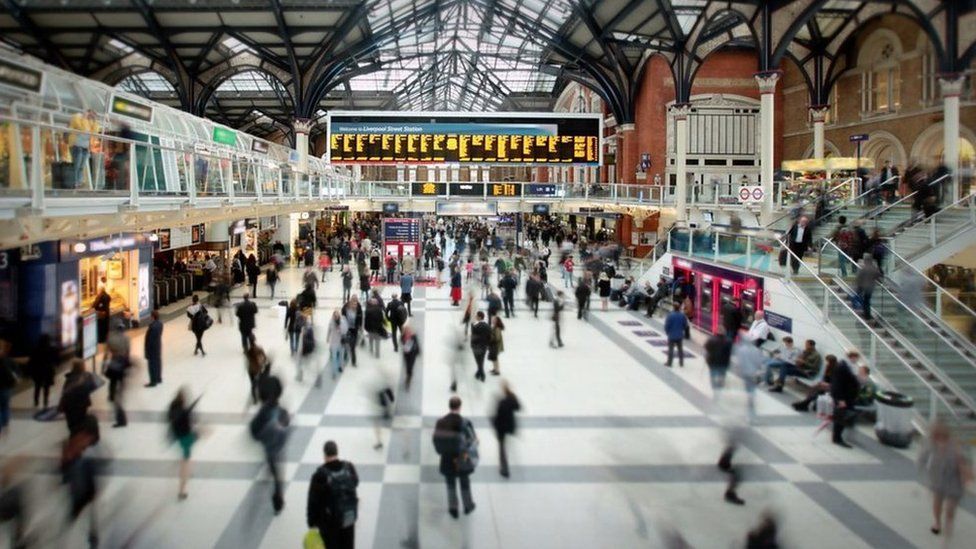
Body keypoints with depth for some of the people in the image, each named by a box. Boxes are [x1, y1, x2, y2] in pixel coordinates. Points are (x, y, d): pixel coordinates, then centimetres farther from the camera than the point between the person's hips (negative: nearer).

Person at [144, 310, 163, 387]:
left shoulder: (152, 326, -29)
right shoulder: (160, 324, -3)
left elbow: (149, 339, -23)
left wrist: (146, 350, -15)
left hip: (152, 347, -8)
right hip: (158, 345, 8)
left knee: (152, 364, 3)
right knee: (158, 362, 19)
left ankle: (153, 381, 11)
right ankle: (159, 378, 32)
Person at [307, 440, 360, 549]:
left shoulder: (320, 475, -25)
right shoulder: (349, 468, -13)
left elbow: (313, 501, -17)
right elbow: (355, 483, 8)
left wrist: (312, 522, -5)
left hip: (329, 521, -4)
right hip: (349, 517, 4)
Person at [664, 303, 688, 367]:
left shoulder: (670, 315, -19)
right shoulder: (682, 315, -7)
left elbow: (666, 326, -14)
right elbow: (685, 325, 3)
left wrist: (667, 332, 4)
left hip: (671, 335, -4)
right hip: (680, 335, 4)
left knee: (670, 349, 6)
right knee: (680, 349, 15)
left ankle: (669, 363, 12)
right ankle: (681, 363, 23)